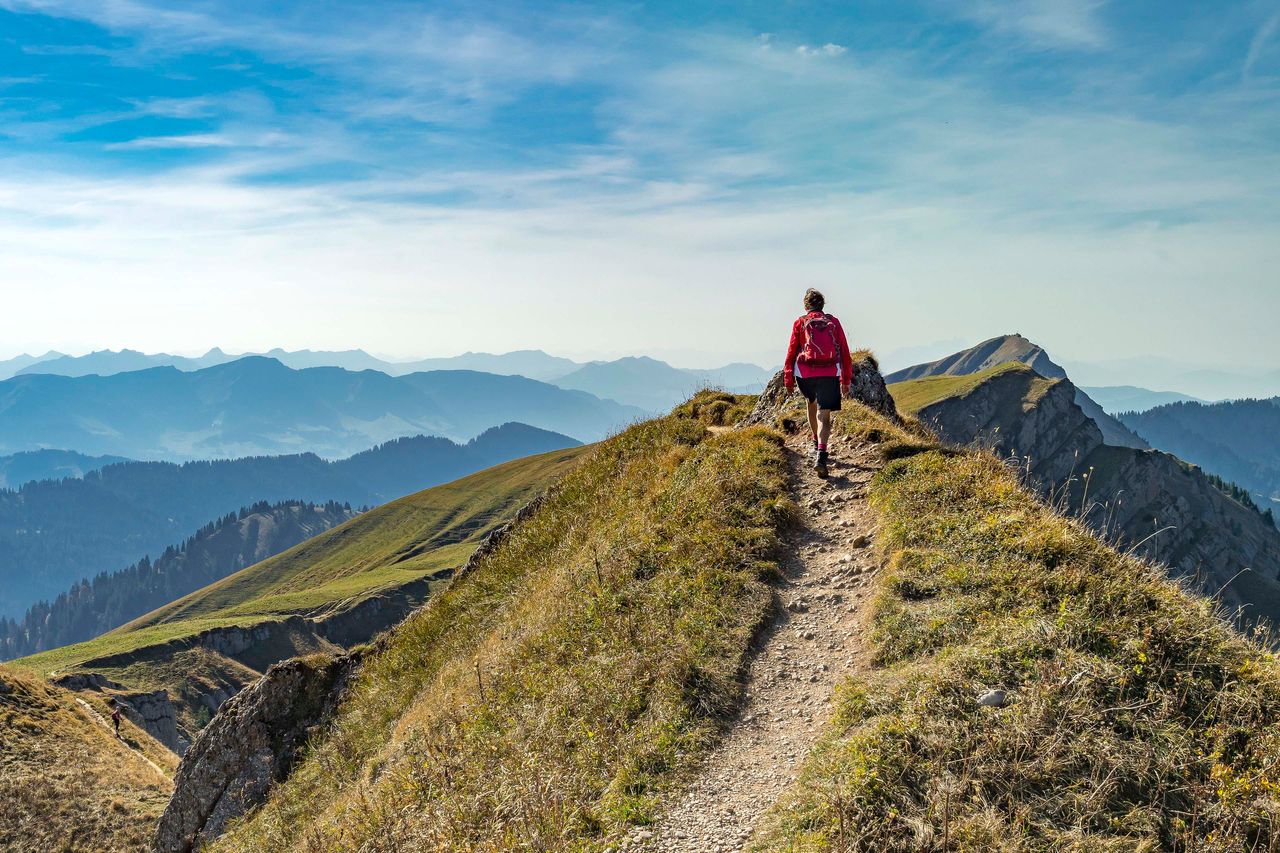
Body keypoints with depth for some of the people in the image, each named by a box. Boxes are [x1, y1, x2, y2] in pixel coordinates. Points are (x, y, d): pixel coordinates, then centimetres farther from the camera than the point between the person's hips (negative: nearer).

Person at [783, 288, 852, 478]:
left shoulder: (800, 322, 7)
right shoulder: (834, 322, 11)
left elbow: (791, 351, 4)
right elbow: (845, 352, 10)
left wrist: (788, 379, 9)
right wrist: (846, 379, 15)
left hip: (806, 373, 0)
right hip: (830, 373, 0)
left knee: (812, 403, 29)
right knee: (824, 415, -4)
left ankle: (816, 443, 36)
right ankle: (821, 454, -23)